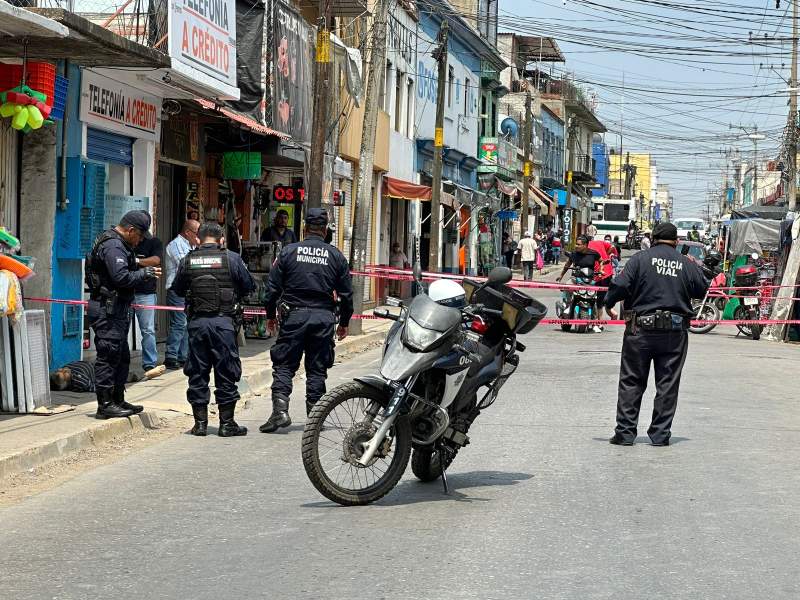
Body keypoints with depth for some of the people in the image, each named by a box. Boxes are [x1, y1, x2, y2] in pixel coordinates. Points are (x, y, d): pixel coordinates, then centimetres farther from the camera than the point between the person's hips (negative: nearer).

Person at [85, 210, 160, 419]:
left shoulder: (118, 244, 20)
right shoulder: (113, 246, -15)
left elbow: (130, 281, 24)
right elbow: (121, 277, -25)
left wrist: (146, 277, 10)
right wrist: (145, 273, -12)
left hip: (117, 309, 11)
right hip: (108, 310, -11)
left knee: (122, 357, 16)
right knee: (108, 357, -8)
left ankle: (117, 400, 24)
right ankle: (105, 404, -5)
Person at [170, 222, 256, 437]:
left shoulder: (188, 260, 2)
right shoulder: (231, 258, -5)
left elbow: (177, 289, 11)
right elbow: (249, 286, 1)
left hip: (197, 322, 2)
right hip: (224, 321, -2)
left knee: (197, 373, 10)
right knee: (226, 373, 5)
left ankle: (200, 422, 13)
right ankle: (226, 423, 8)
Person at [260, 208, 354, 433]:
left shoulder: (289, 252, 0)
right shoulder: (336, 256, 3)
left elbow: (272, 287, 1)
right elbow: (346, 294, 6)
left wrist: (270, 315, 13)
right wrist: (344, 322, 17)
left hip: (294, 316, -1)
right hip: (323, 318, 1)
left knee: (284, 365, 4)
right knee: (317, 369, 8)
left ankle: (280, 409, -11)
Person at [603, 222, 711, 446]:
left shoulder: (641, 259, -4)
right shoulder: (687, 265, 4)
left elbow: (620, 286, -11)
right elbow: (703, 289, 15)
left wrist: (608, 303, 4)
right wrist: (698, 268, 29)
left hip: (641, 329, -2)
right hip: (675, 332, 2)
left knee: (631, 381, 6)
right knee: (668, 384, 9)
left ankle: (625, 432, 4)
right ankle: (661, 434, 10)